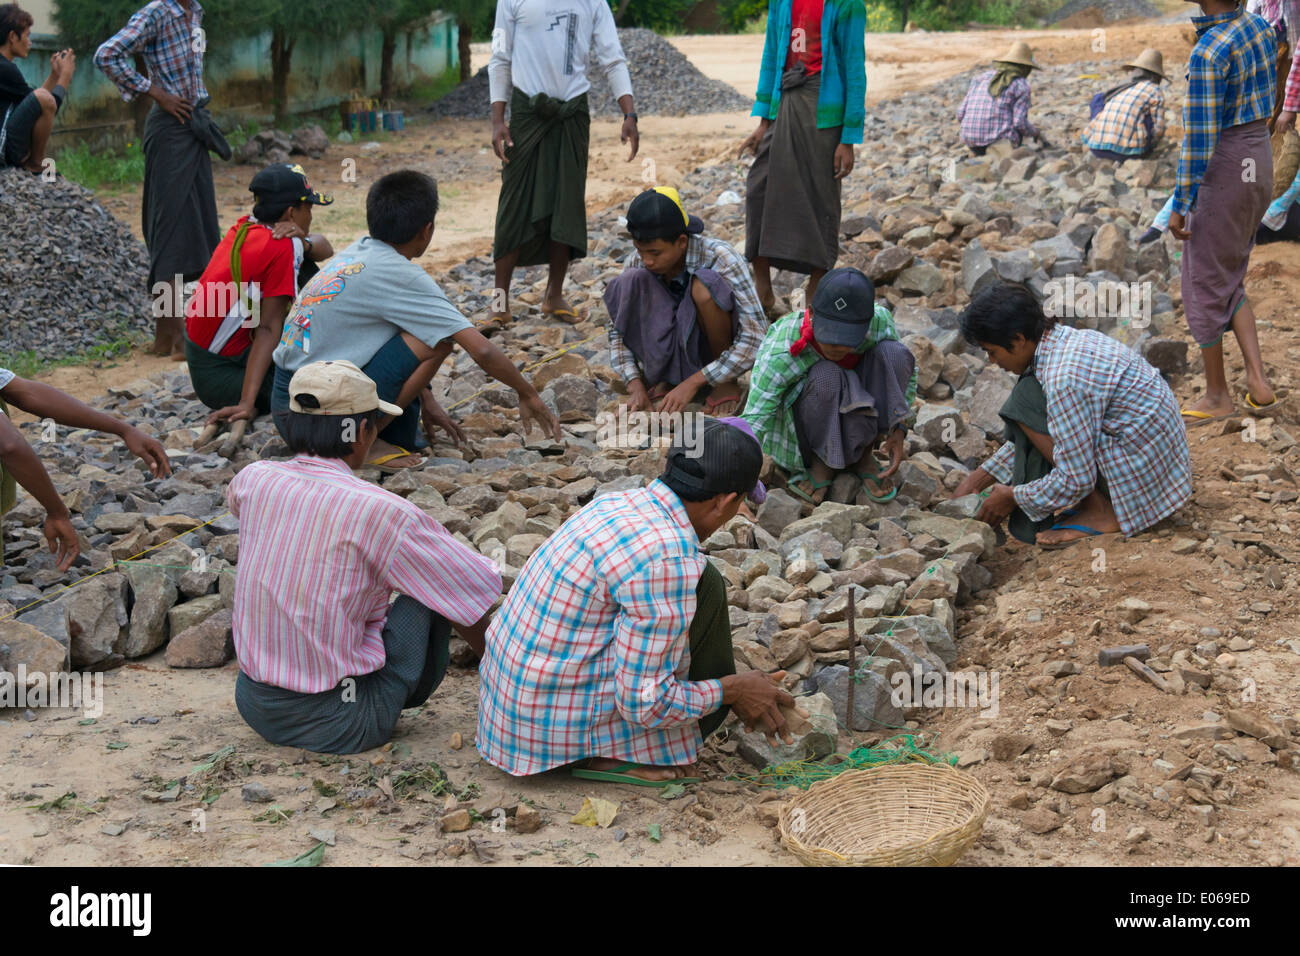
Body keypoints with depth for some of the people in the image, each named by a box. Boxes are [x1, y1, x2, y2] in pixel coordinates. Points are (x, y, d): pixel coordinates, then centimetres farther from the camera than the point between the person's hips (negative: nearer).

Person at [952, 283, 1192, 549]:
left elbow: (1076, 481, -22)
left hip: (1142, 473, -10)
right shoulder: (1068, 338, 4)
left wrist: (1012, 497, -7)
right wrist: (979, 478, 14)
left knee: (1025, 401, -13)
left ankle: (1101, 512, -8)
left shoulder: (1063, 380, -26)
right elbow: (1032, 436, 16)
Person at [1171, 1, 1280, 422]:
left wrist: (1180, 206, -16)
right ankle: (1258, 381, 15)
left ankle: (1217, 395, 20)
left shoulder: (1207, 54, -24)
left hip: (1222, 172, -9)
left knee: (1203, 285, 8)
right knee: (1228, 280, 21)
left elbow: (1198, 137, -23)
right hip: (1260, 163, 9)